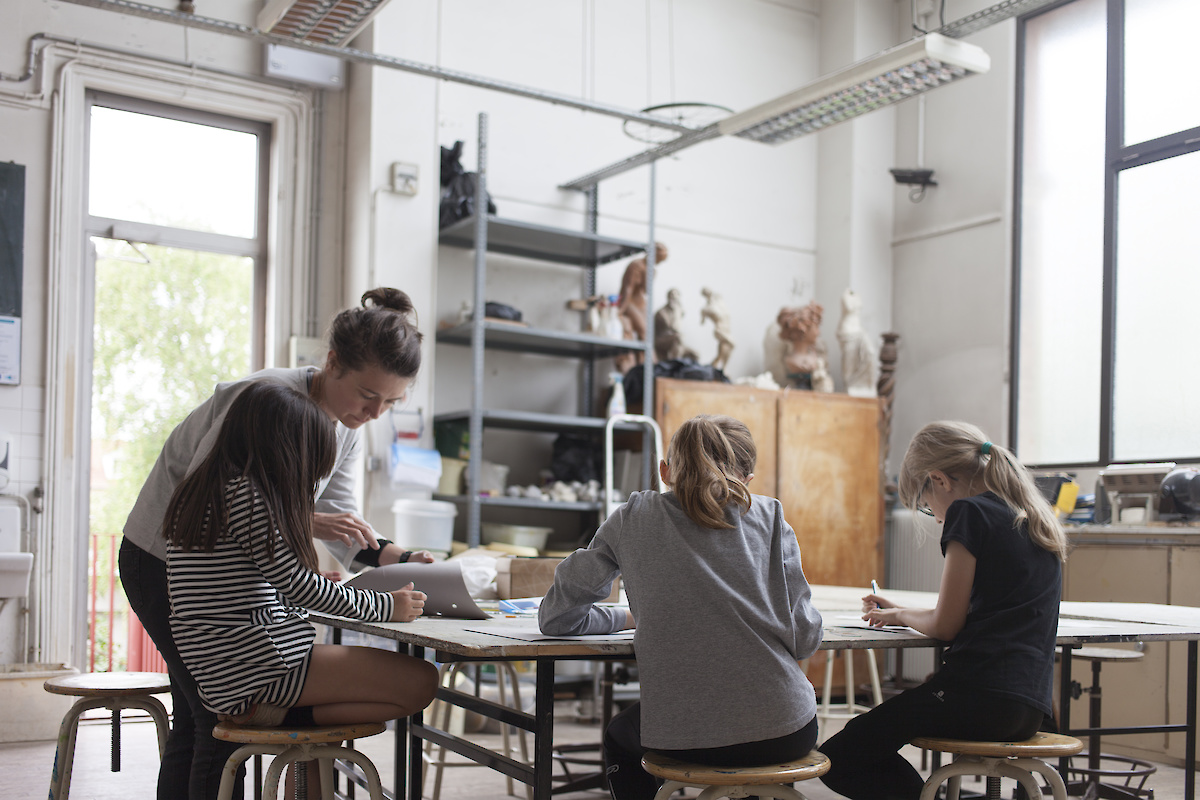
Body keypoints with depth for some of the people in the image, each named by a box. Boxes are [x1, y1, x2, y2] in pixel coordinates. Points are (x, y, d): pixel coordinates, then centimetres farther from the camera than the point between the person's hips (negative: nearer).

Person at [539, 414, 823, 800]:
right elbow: (805, 638, 0)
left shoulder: (633, 518, 6)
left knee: (619, 736, 36)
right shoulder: (769, 516, 5)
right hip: (784, 733, 1)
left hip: (682, 737, 0)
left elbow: (556, 616, 11)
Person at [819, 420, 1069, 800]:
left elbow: (945, 626, -7)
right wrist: (901, 612, 26)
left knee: (838, 760, -4)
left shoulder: (969, 512, -8)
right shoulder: (1032, 518, 18)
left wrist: (900, 616, 13)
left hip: (980, 693, -9)